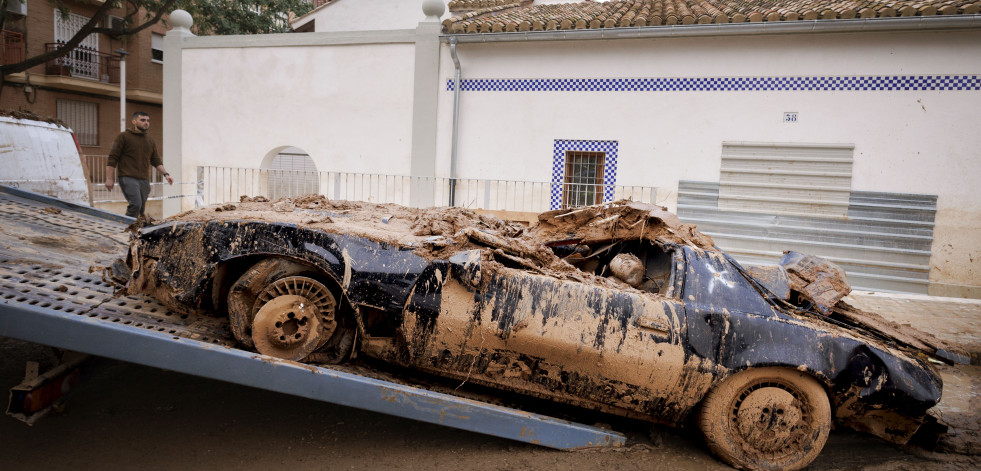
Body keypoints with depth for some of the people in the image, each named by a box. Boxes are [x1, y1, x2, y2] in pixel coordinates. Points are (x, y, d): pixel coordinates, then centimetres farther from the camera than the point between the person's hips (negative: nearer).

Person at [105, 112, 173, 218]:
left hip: (144, 180, 6)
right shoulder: (123, 136, 1)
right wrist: (109, 178, -6)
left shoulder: (150, 140, 19)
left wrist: (165, 174, 5)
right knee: (135, 204, -22)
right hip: (128, 178, -6)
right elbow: (112, 158, -1)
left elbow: (156, 161, 20)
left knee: (142, 209, 6)